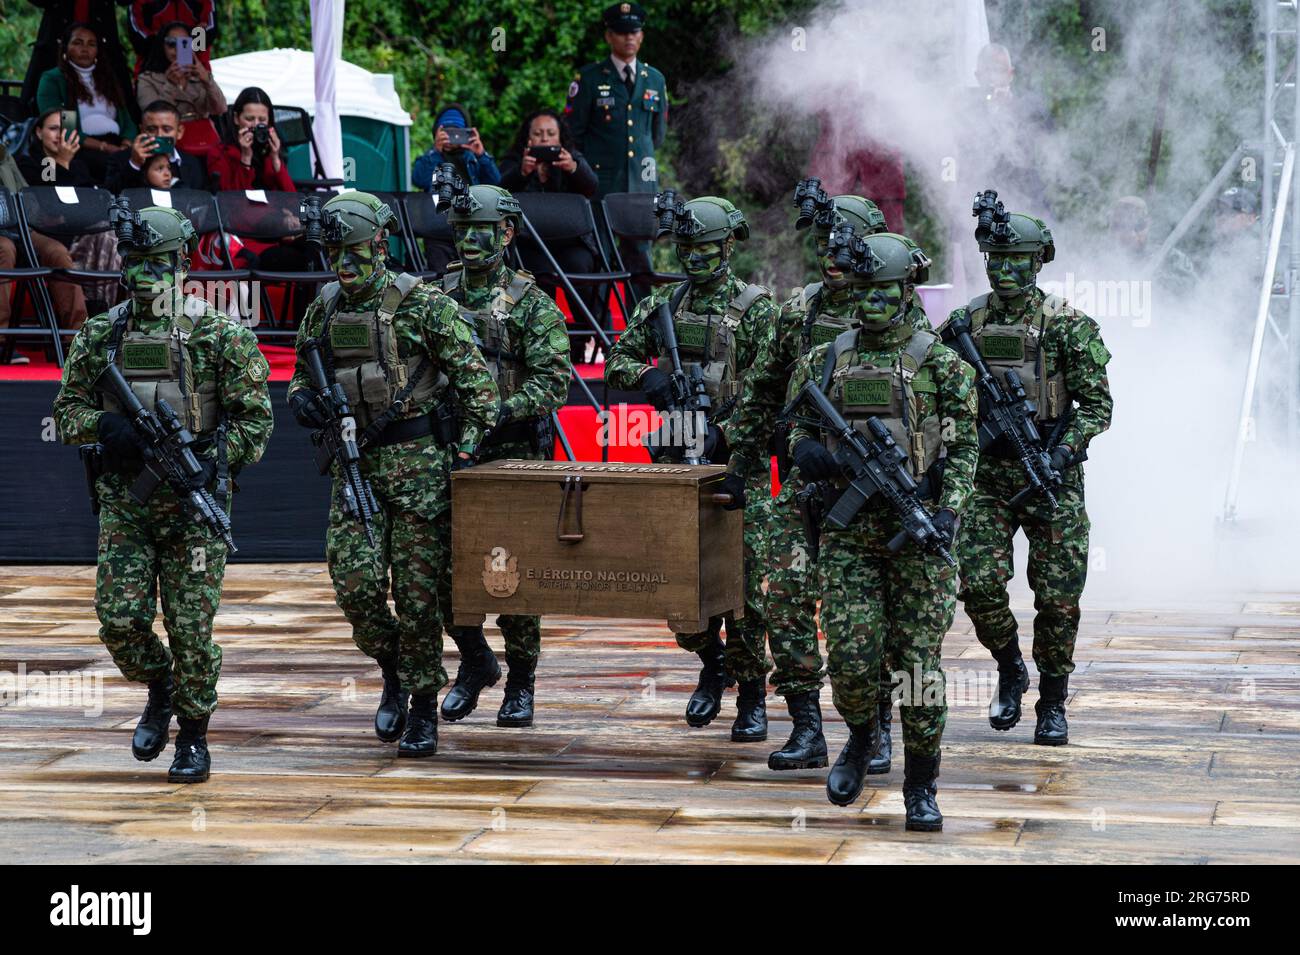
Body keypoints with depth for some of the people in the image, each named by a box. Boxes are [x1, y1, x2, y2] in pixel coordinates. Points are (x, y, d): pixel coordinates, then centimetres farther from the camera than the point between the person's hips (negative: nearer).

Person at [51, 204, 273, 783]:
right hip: (123, 503, 3)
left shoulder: (218, 335, -2)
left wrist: (213, 460, -15)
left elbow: (256, 417, -1)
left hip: (194, 501, -3)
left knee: (191, 627, -2)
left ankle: (193, 738, 13)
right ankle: (159, 687, 25)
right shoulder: (99, 337, 7)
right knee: (120, 619, -5)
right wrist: (103, 423, -10)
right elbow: (66, 413, 11)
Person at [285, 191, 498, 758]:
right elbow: (302, 374, 23)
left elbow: (474, 375, -5)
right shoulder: (323, 310, 9)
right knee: (353, 578, -10)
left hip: (416, 461, -4)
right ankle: (393, 671, 16)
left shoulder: (421, 303, -6)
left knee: (417, 588, -1)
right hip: (353, 462, 4)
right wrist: (302, 399, 0)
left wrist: (466, 448, -10)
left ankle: (423, 709, 11)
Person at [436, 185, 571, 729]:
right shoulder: (439, 297, 10)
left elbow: (553, 381, -10)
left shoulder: (531, 304, -3)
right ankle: (475, 662, 22)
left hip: (513, 456, -4)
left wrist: (502, 409, -23)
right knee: (444, 567, 0)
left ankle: (520, 684, 12)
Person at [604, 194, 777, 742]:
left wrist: (725, 433, -19)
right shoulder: (663, 303, 12)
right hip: (679, 455, 5)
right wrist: (648, 375, -10)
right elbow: (618, 358, 13)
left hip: (737, 456, -5)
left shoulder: (755, 307, -4)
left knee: (743, 577, -5)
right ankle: (712, 662, 27)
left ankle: (752, 695, 2)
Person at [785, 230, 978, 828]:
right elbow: (798, 434, 16)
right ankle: (862, 738, 26)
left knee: (919, 656, -3)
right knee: (851, 654, -5)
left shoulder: (939, 363, 2)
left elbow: (964, 448, 1)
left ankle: (921, 787, 7)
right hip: (847, 529, 2)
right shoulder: (823, 362, 10)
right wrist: (807, 451, -8)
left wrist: (947, 511, -13)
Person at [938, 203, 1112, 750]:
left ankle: (1053, 703, 15)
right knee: (979, 582, -10)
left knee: (1057, 594, 0)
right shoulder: (962, 324, 6)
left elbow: (1097, 403, -3)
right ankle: (1010, 670, 16)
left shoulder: (1068, 326, -3)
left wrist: (1065, 450, -18)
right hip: (985, 474, 2)